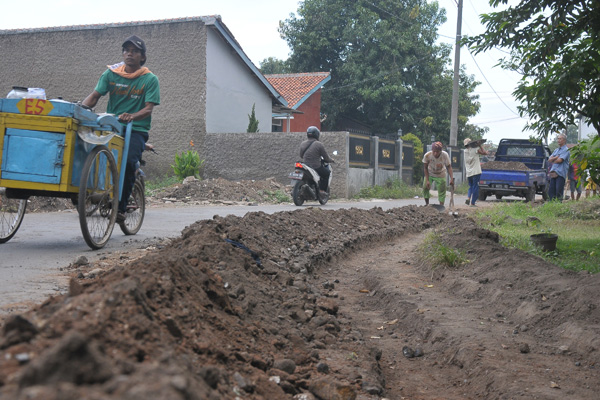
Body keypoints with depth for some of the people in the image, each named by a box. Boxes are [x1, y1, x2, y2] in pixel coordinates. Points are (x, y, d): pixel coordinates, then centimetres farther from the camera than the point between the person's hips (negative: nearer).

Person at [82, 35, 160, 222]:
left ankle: (121, 207, -15)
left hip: (136, 129, -3)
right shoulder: (111, 74, 9)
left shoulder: (150, 79, 1)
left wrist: (131, 116, -30)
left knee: (128, 162, -25)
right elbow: (95, 96, 2)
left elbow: (148, 109, -9)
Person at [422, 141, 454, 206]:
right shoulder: (427, 155, -28)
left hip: (441, 175, 0)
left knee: (442, 190, -5)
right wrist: (427, 180, -22)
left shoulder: (445, 155, -29)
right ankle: (427, 204, 9)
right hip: (429, 174, 0)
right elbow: (425, 168, -16)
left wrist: (452, 178, -37)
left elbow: (449, 167, -23)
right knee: (425, 187, -11)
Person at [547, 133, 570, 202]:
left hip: (560, 173, -7)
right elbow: (549, 160, 12)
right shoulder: (556, 150, 22)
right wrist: (556, 157, -6)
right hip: (553, 173, 7)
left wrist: (553, 161, 5)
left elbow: (560, 160, -13)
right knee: (551, 191, 3)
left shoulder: (566, 150, -2)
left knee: (559, 191, -9)